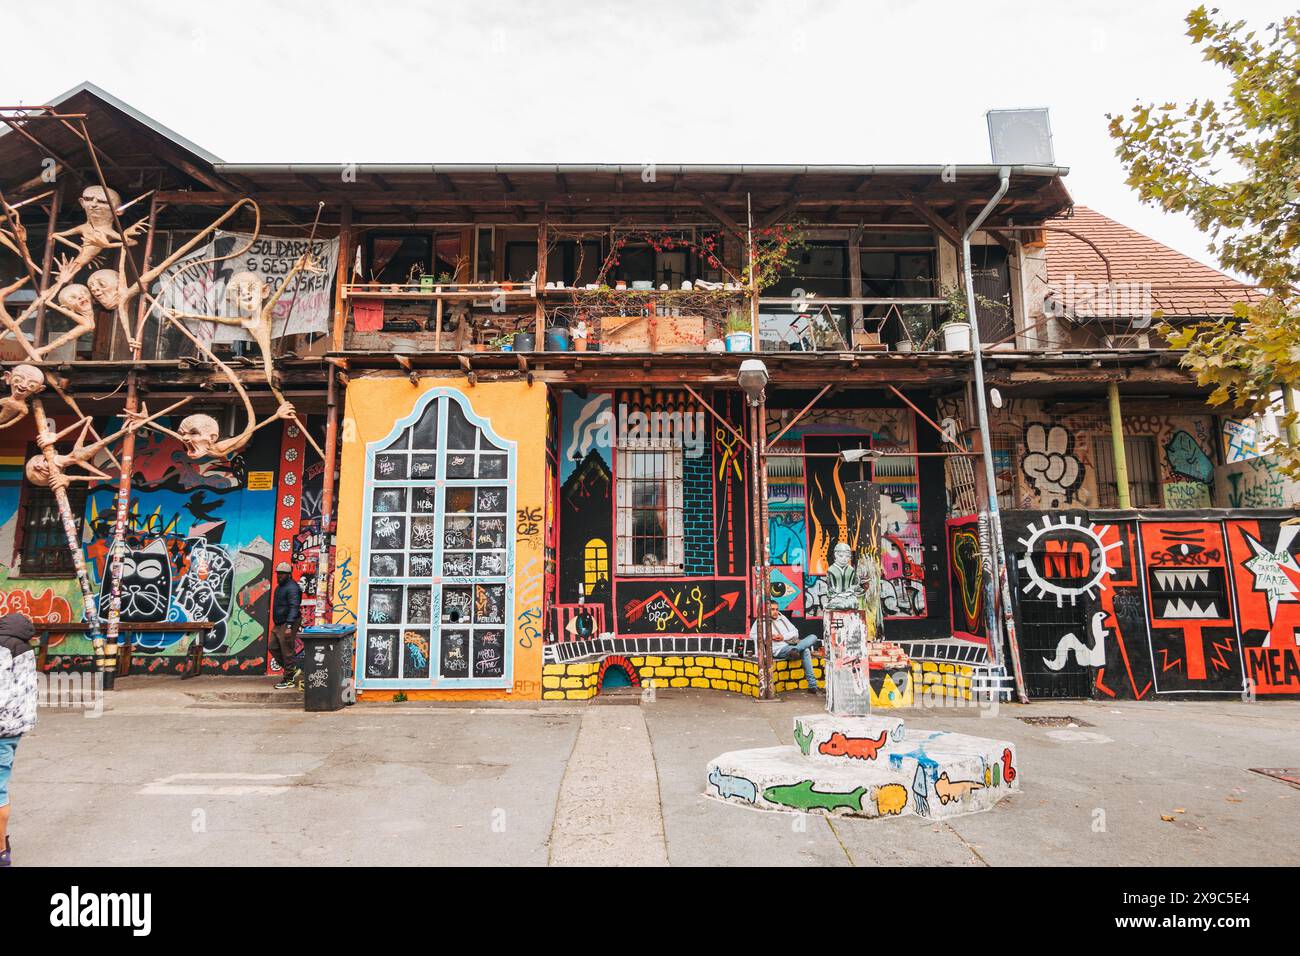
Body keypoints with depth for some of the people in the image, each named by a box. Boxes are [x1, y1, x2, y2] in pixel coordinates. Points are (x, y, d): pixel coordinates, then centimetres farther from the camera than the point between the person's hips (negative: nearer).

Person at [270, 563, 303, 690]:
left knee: (287, 652, -4)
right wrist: (276, 624, 20)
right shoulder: (279, 586, 17)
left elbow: (294, 607, -23)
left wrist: (289, 626, -28)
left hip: (287, 624, -10)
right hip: (278, 624, 10)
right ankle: (292, 670, 23)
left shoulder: (292, 588, -16)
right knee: (273, 648, 13)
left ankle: (289, 680, 5)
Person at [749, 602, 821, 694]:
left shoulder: (782, 618, 23)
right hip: (780, 649, -6)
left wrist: (783, 637, -4)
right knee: (805, 650, -29)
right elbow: (752, 635, -1)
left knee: (813, 637, -17)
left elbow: (795, 632, 16)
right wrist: (769, 637, -12)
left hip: (792, 644, 6)